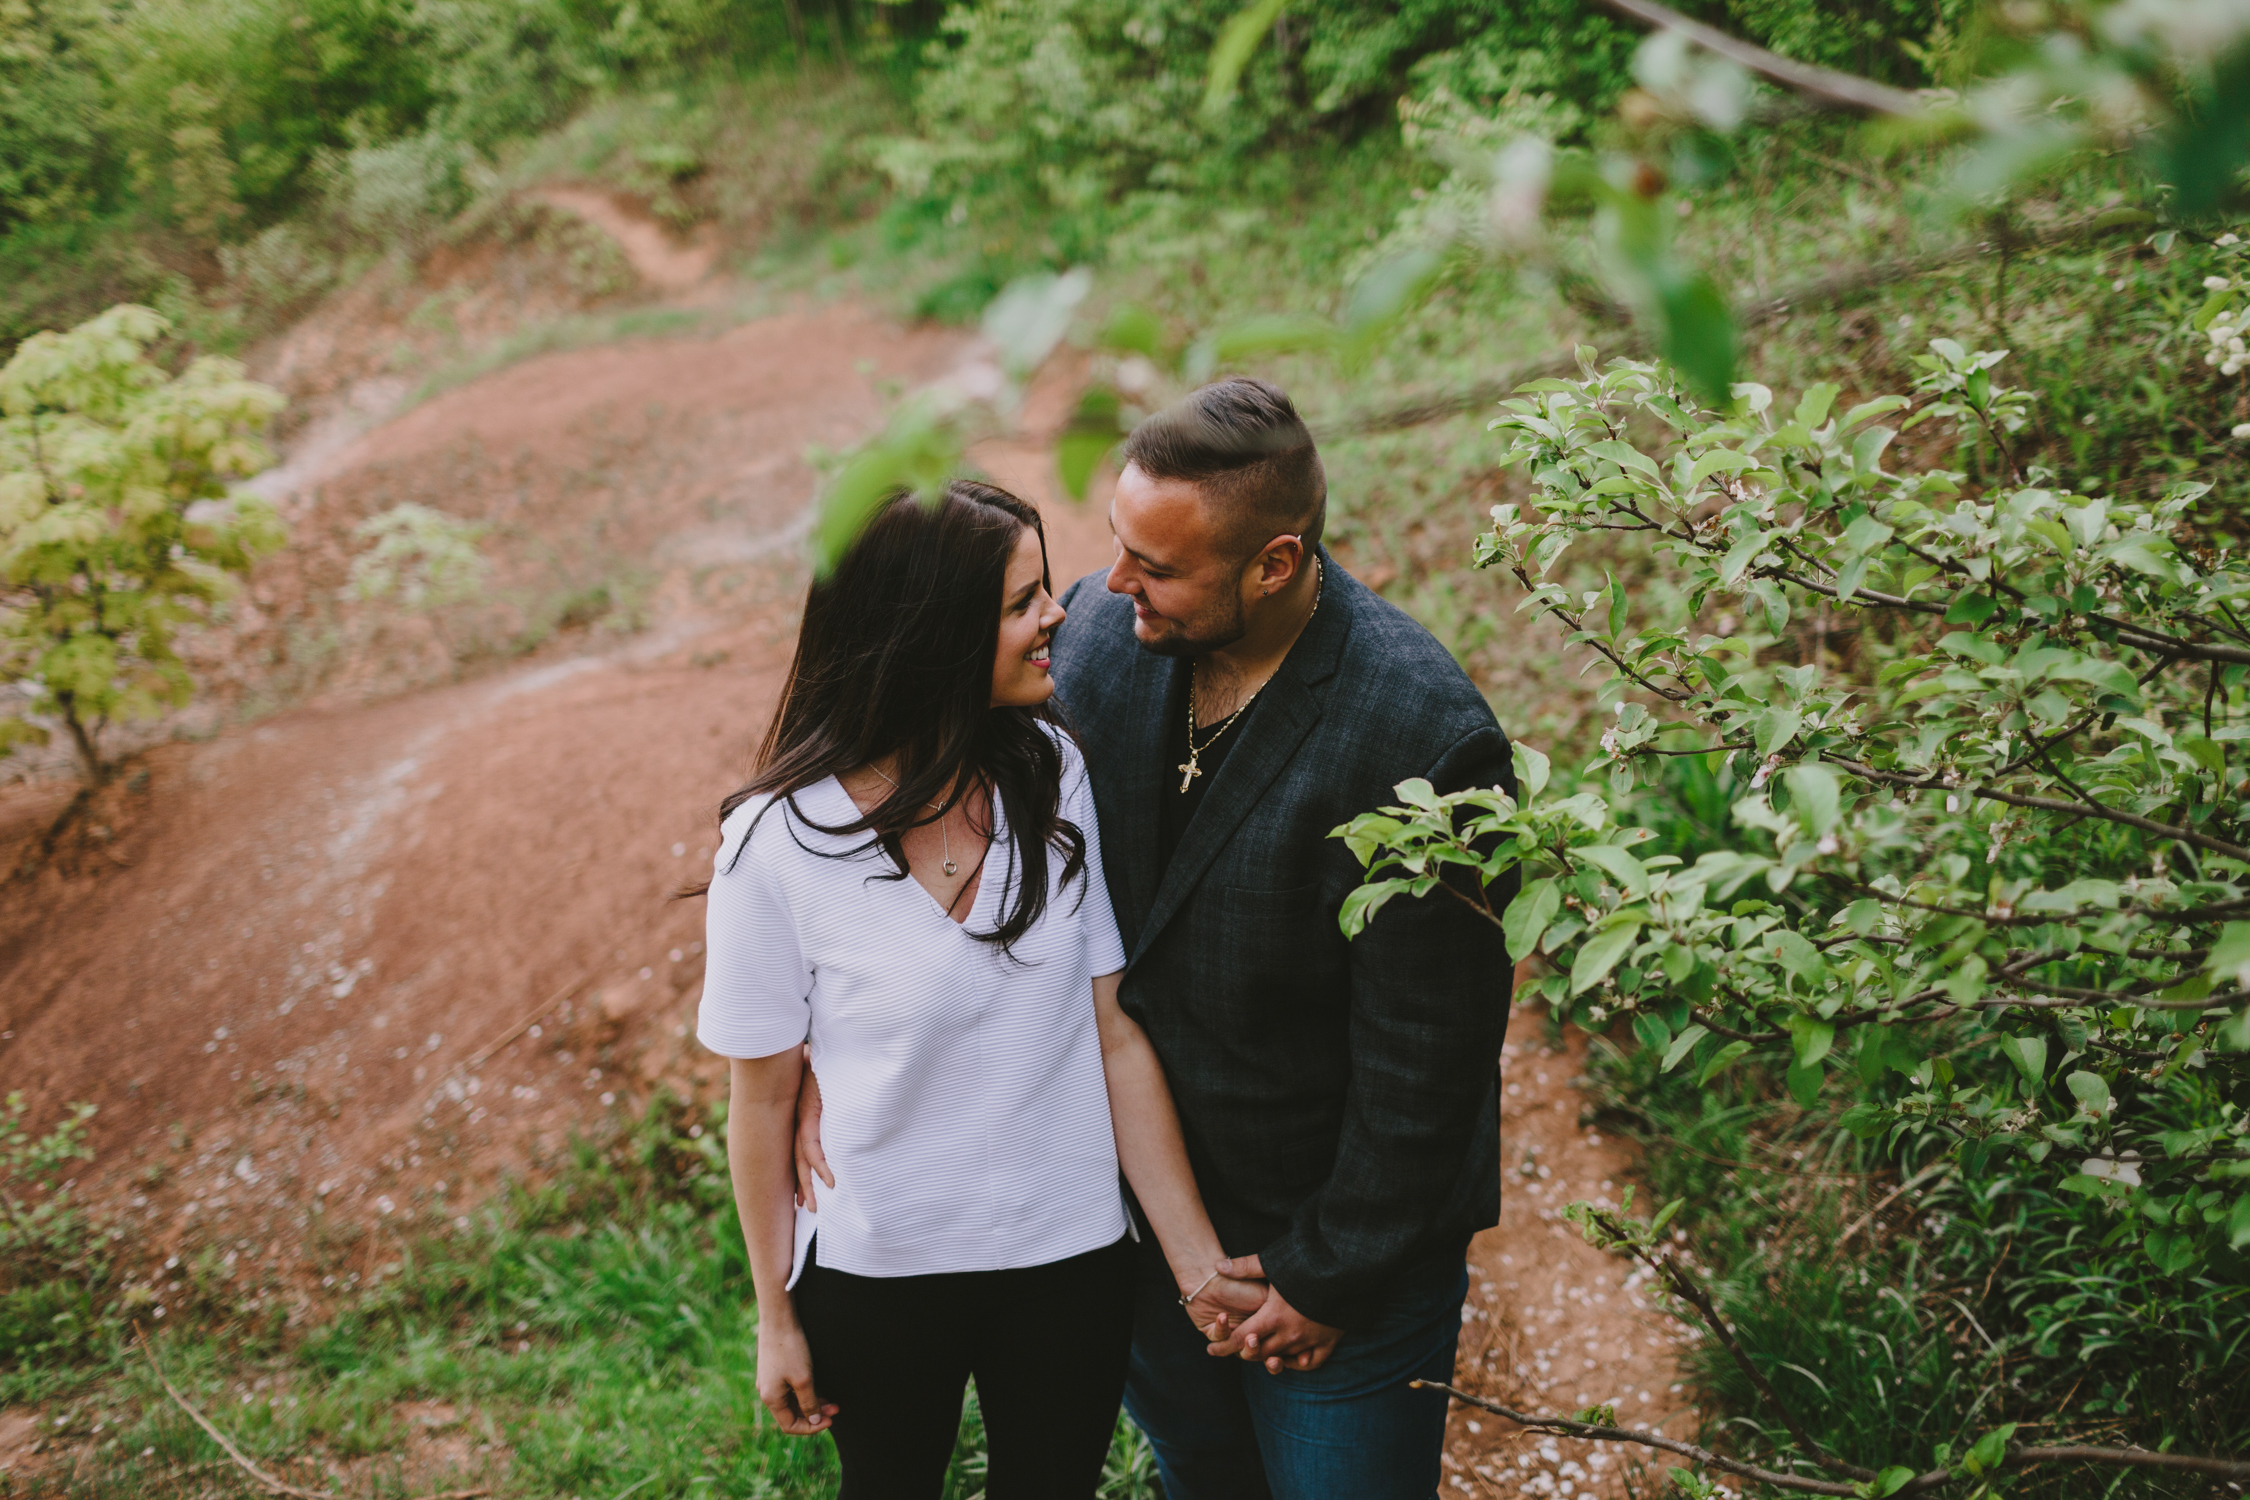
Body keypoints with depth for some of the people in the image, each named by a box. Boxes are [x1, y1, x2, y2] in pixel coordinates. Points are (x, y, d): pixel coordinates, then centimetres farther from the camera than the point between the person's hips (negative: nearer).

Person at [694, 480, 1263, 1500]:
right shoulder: (777, 843, -19)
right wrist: (776, 1318, 0)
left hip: (1070, 1261, 2)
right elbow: (763, 1097, -8)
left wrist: (1199, 1262, -8)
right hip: (877, 1275, -2)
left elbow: (1118, 1036, -9)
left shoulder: (1056, 776, -12)